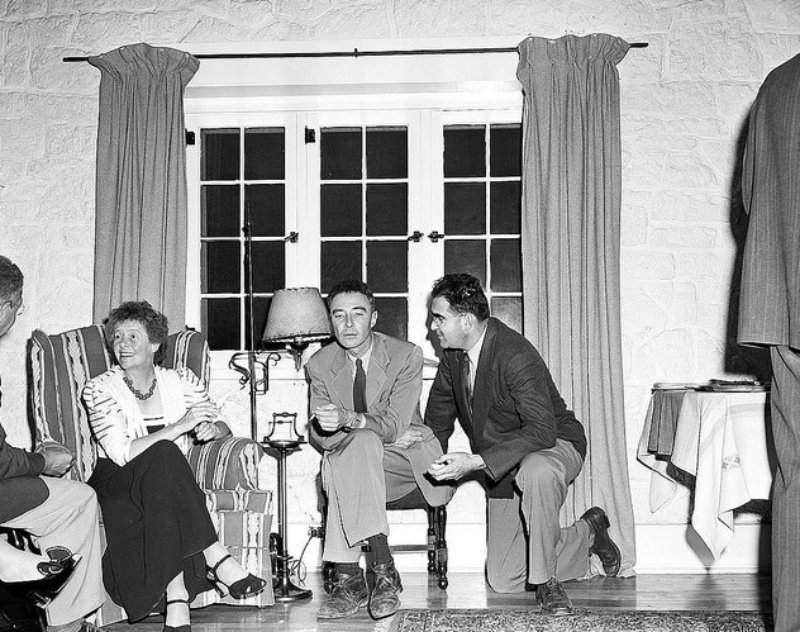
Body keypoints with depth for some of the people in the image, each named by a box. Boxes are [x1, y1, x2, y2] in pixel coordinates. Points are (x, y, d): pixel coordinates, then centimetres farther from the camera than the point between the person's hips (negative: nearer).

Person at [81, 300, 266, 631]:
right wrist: (180, 426, -23)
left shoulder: (182, 381, 7)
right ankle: (216, 557, -38)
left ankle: (176, 601, -41)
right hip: (116, 485, -2)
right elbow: (121, 453, -16)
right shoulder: (99, 389, -3)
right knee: (163, 454, -34)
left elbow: (223, 428, 10)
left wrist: (211, 428, -16)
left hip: (166, 482, 3)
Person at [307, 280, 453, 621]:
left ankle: (348, 577, -34)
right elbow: (319, 437, -3)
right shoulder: (320, 364, 1)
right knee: (361, 441, -33)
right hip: (356, 459, 3)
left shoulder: (406, 355, -9)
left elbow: (394, 425, -19)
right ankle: (383, 568, -33)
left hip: (407, 456, -3)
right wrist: (324, 428, -27)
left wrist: (349, 420, -38)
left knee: (358, 442, -33)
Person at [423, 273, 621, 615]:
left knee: (535, 471, -46)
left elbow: (542, 432, -36)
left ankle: (546, 581, -23)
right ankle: (587, 534, 24)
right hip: (503, 470, 7)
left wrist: (475, 462, -41)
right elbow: (438, 420, 15)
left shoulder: (516, 356, -28)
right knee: (502, 581, 2)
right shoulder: (452, 354, -3)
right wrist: (430, 461, 1)